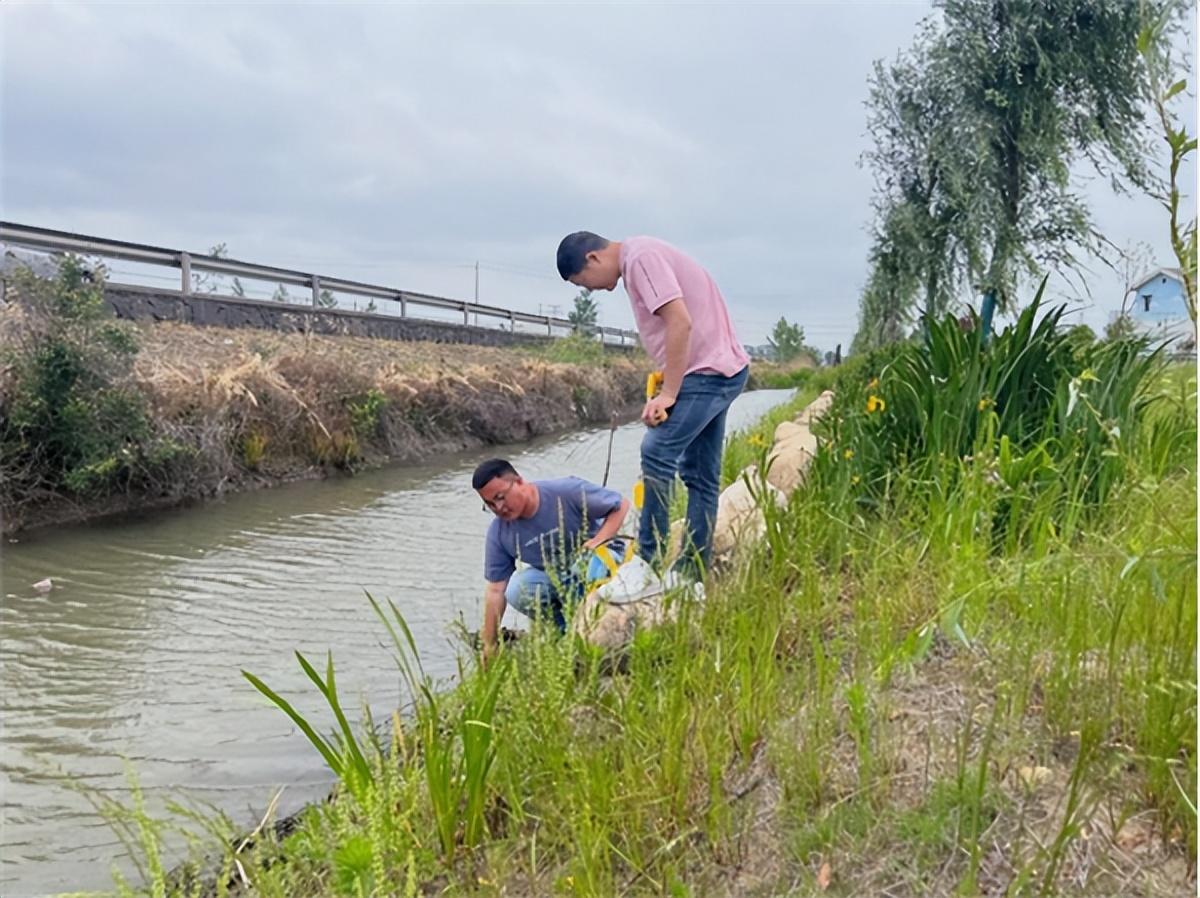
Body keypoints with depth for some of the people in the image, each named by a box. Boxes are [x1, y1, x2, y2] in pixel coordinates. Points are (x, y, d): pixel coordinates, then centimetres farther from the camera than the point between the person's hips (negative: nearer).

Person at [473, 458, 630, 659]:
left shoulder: (566, 492, -22)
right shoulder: (498, 532, -11)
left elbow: (621, 504, -15)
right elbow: (495, 590, -8)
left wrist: (598, 540, -29)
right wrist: (489, 645, -9)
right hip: (553, 581, 3)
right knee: (516, 591, -27)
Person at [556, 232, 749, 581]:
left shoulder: (641, 257, -15)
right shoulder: (639, 258, 16)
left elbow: (681, 322, -23)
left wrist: (668, 394, -20)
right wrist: (667, 388, 10)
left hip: (707, 372, -10)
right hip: (716, 370, 10)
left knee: (657, 454, -16)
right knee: (699, 473, 11)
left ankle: (652, 564, -9)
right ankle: (693, 571, 17)